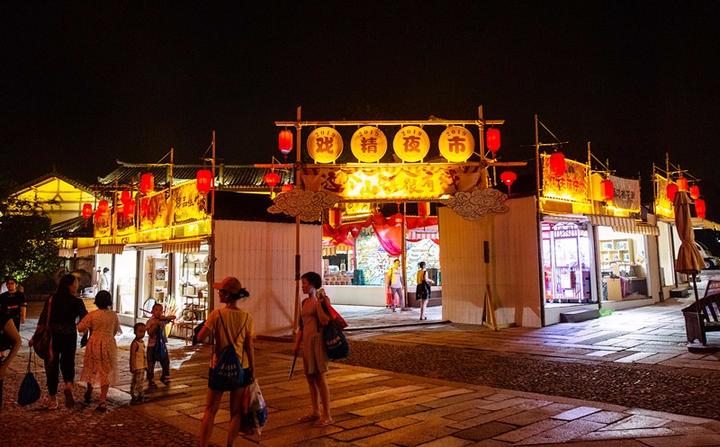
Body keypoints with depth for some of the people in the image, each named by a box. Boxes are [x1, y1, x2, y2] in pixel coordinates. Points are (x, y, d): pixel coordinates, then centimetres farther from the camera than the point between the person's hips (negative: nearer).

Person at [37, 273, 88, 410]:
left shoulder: (51, 300, -4)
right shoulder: (77, 302, -7)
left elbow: (43, 319, -4)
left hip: (52, 337, 1)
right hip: (69, 337, -1)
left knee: (52, 365, 10)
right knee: (68, 362, 17)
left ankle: (52, 398, 15)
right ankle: (68, 385, -11)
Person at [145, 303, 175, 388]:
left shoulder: (163, 319, 1)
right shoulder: (150, 321, -10)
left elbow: (173, 317, -5)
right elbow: (149, 332, -20)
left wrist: (165, 318, -20)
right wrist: (155, 324, -31)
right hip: (152, 345, -4)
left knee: (166, 362, 13)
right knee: (151, 364, 5)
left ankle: (165, 378, 34)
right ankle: (151, 381, 19)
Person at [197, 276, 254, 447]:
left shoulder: (217, 314, -14)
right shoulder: (246, 317, -6)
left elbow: (200, 336, -11)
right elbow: (249, 346, -3)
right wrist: (252, 370, 5)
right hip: (240, 368, 2)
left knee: (210, 411, 11)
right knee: (236, 412, 13)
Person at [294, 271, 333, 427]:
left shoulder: (322, 299, -9)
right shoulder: (305, 302, 12)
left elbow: (325, 321, -21)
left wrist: (318, 302, -21)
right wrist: (297, 343, 14)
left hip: (318, 341, -8)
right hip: (306, 341, 8)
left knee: (320, 378, -3)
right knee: (310, 377, 13)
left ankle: (327, 415, 7)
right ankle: (315, 412, 25)